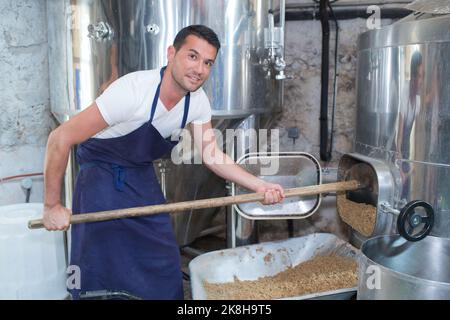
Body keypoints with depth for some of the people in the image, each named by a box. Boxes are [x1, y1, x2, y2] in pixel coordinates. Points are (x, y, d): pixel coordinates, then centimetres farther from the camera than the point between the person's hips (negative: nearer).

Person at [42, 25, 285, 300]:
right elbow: (61, 138, -28)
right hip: (102, 173, -5)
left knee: (162, 263, 8)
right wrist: (53, 207, -21)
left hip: (142, 176, 6)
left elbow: (212, 155, -1)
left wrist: (259, 185, -13)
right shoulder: (133, 90, -32)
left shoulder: (198, 101, -12)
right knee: (101, 270, -3)